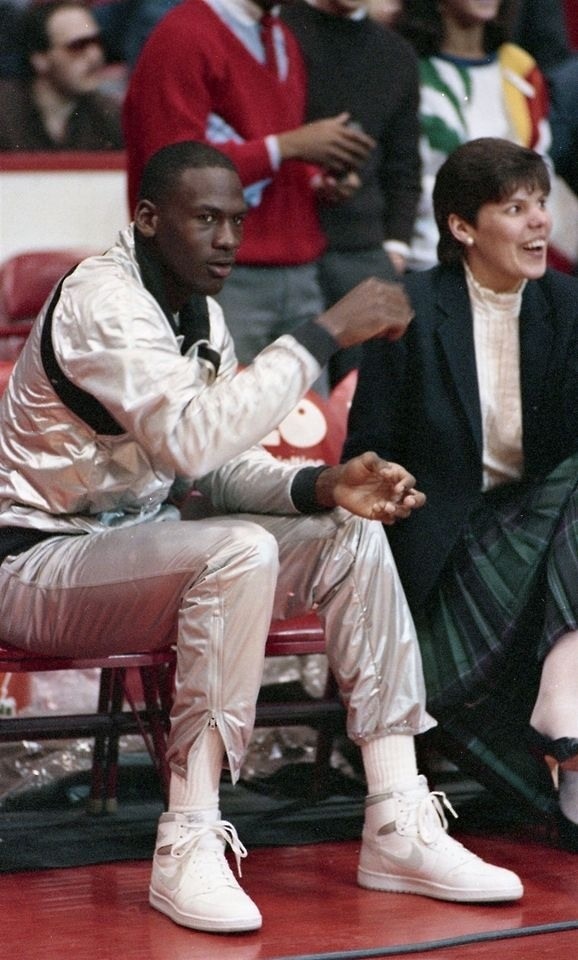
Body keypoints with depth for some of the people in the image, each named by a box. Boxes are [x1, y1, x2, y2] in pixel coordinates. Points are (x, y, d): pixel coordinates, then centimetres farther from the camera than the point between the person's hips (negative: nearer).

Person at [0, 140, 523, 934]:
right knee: (241, 551, -34)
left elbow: (222, 463, 10)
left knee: (352, 535, -6)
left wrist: (322, 486, -11)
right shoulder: (102, 300, -21)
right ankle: (190, 843, -30)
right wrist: (327, 332, -32)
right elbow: (192, 439, -35)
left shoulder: (200, 313, 9)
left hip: (135, 547, 9)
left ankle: (400, 828, -10)